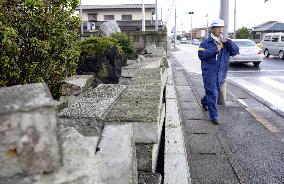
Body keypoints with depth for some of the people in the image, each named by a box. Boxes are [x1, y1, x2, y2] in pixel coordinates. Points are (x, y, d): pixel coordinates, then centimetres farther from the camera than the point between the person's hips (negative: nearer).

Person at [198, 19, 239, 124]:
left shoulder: (225, 42, 10)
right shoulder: (206, 42, -5)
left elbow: (235, 51, 0)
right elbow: (201, 55, -17)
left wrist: (228, 42, -13)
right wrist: (214, 50, -23)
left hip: (221, 73, 6)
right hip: (209, 73, -6)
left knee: (216, 92, 20)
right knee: (212, 94, -6)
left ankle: (204, 101, 48)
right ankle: (214, 116, 2)